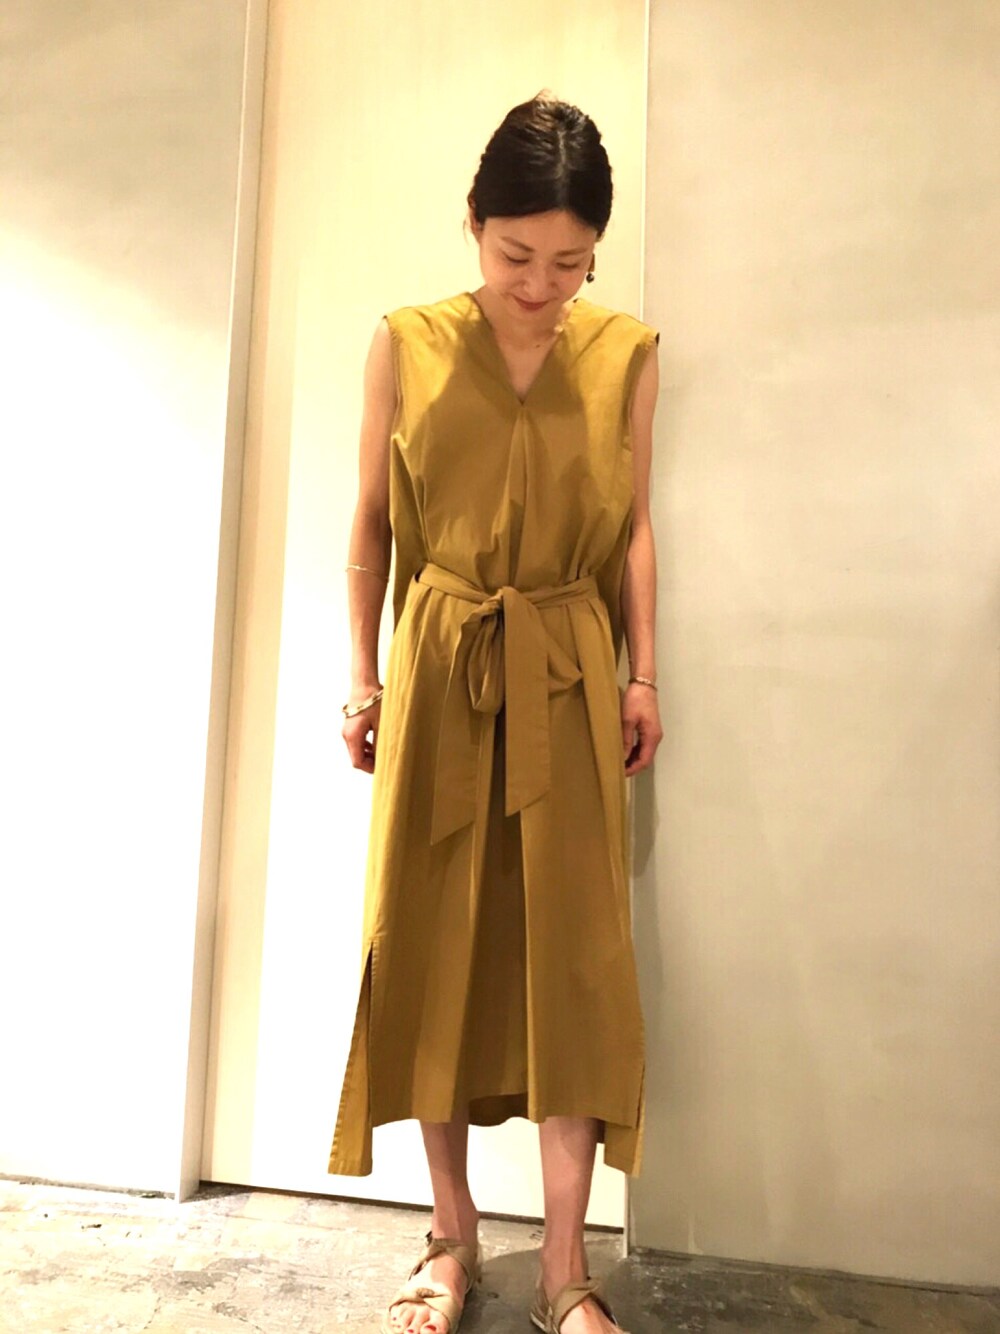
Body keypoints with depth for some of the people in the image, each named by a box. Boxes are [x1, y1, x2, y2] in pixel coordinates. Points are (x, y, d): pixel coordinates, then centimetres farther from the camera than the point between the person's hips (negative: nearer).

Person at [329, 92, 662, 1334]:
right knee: (434, 945, 4)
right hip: (439, 674, 0)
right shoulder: (406, 345, 1)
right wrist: (362, 674, 1)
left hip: (569, 680, 0)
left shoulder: (628, 352, 3)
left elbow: (634, 527, 7)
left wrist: (643, 675, 2)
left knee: (572, 952, -1)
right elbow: (371, 520, 4)